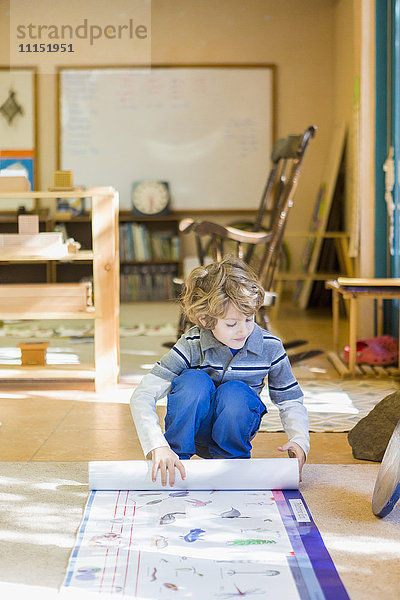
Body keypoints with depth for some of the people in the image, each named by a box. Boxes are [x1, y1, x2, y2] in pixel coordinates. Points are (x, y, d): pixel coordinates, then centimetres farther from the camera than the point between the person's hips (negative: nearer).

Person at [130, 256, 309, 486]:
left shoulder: (270, 347, -15)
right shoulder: (192, 345, -23)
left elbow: (291, 401, -3)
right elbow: (143, 395, -28)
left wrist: (299, 440, -24)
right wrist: (158, 446, -44)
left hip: (235, 428, 1)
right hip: (193, 428, -1)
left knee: (235, 392, -32)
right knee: (194, 380, -32)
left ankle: (234, 460, -6)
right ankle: (175, 457, -15)